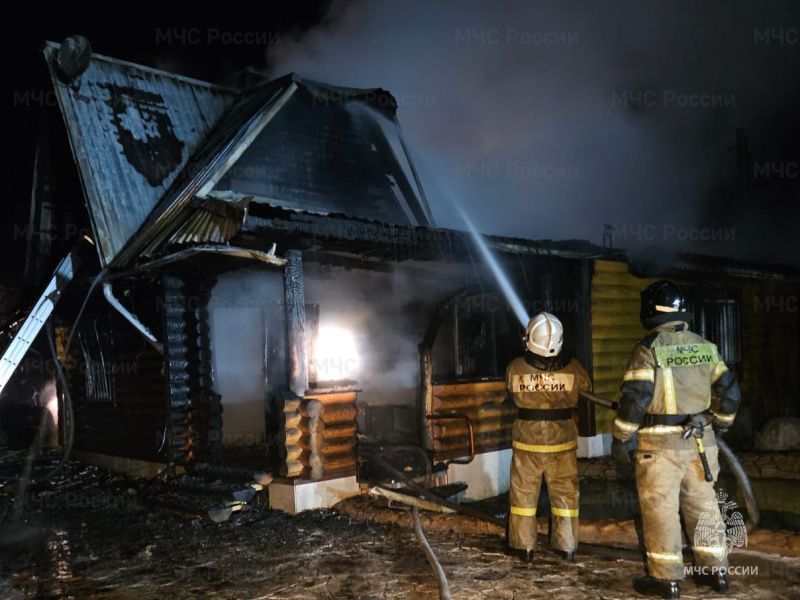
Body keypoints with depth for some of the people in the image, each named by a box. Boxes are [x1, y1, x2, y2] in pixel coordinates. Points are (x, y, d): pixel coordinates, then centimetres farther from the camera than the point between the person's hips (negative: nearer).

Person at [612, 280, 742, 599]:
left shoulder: (649, 348, -12)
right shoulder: (706, 347, 7)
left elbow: (635, 397, -15)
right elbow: (730, 392, 10)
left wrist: (620, 438, -7)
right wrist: (718, 424, 24)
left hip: (661, 443, -6)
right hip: (700, 441, 6)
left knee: (660, 508, 3)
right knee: (703, 505, 17)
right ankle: (716, 571, 26)